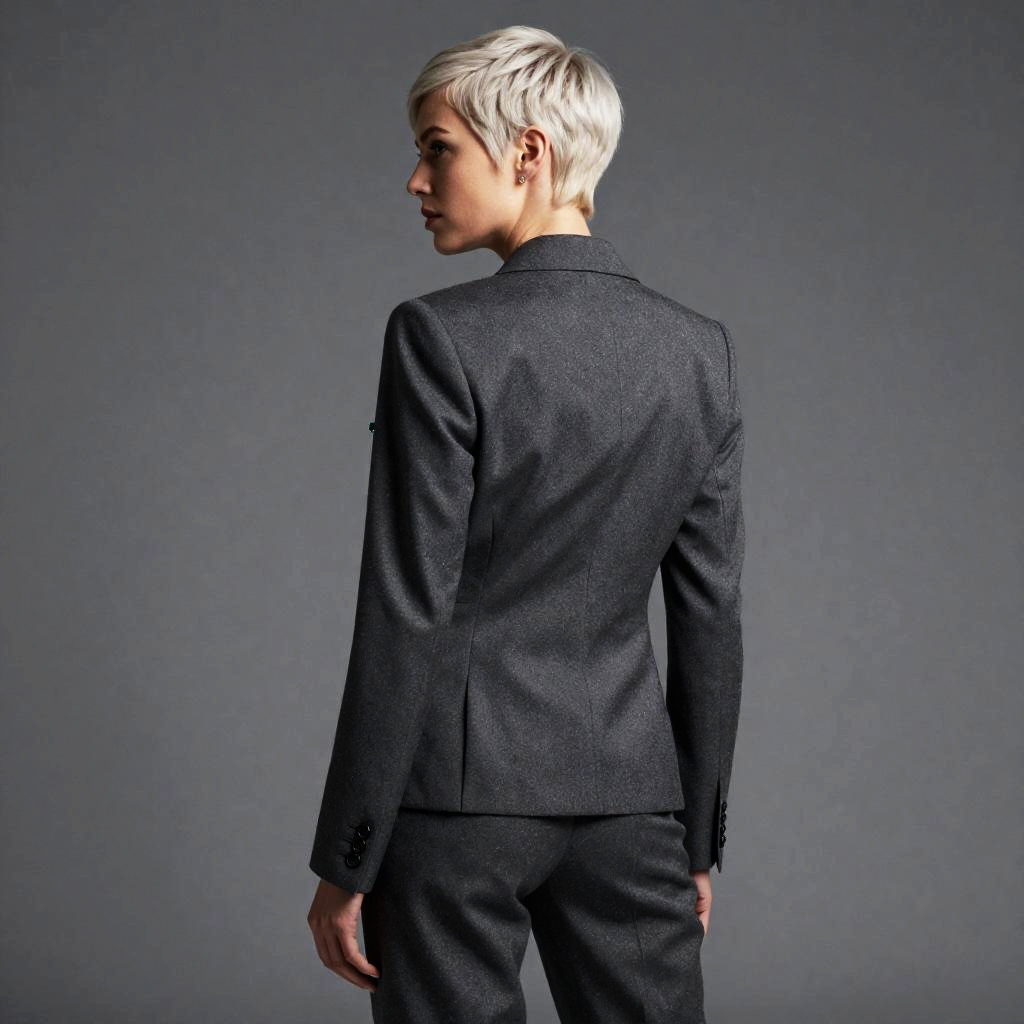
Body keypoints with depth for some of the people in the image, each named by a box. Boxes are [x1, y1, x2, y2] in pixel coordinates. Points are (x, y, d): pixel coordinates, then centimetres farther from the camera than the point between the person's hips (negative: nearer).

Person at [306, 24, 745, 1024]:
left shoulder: (442, 338, -12)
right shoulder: (697, 347, 4)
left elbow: (404, 616, -14)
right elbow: (709, 615, 6)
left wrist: (344, 865, -7)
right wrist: (697, 843, 14)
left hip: (460, 786, -5)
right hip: (629, 787, 5)